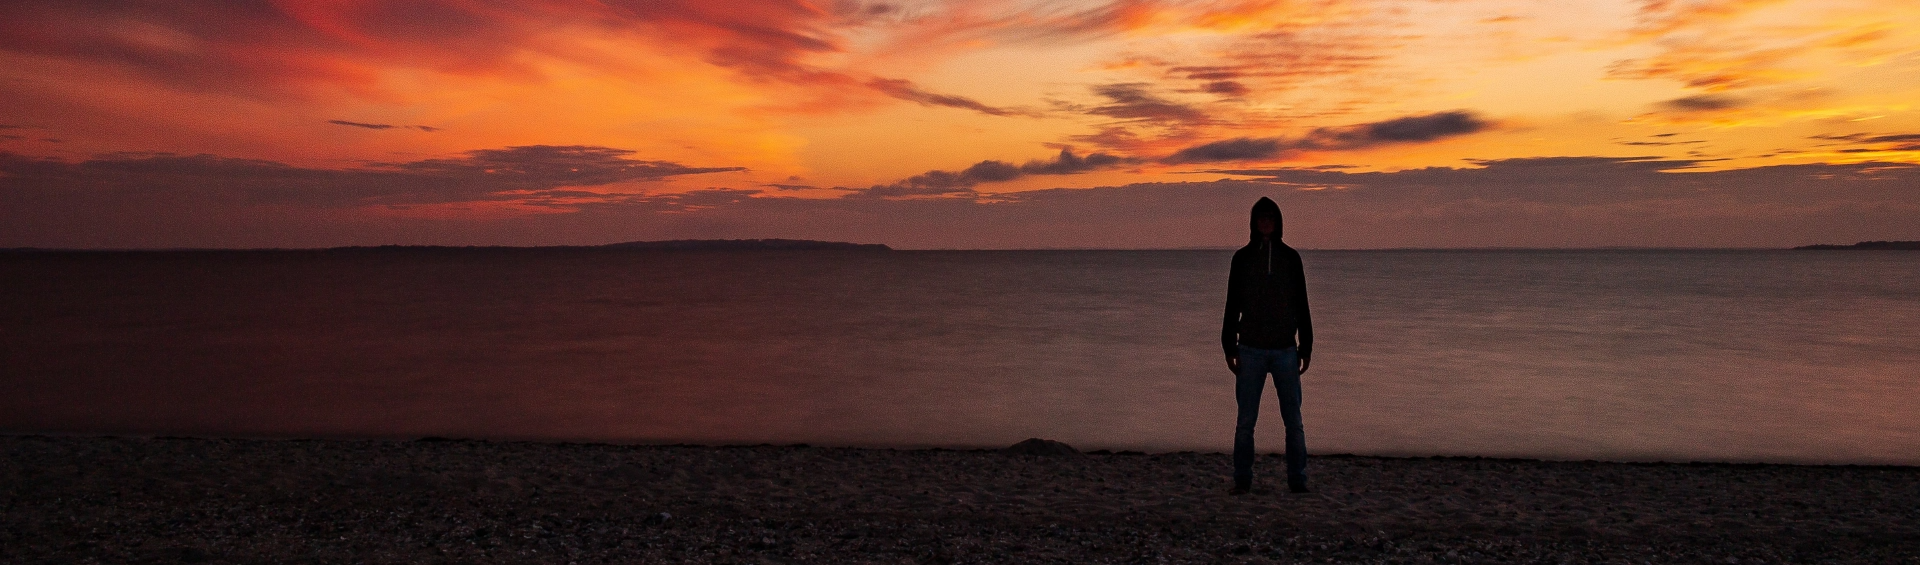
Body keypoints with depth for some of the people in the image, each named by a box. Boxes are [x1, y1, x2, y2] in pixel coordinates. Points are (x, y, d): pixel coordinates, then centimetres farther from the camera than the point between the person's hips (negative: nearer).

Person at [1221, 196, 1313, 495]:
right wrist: (1230, 348, 0)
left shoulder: (1291, 257, 7)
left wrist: (1305, 348, 5)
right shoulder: (1242, 258, 4)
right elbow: (1232, 305, 5)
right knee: (1246, 421, 2)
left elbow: (1301, 306, 9)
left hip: (1286, 350, 1)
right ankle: (1242, 481, 9)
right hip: (1251, 351, 0)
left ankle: (1298, 481, 9)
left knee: (1293, 420, 1)